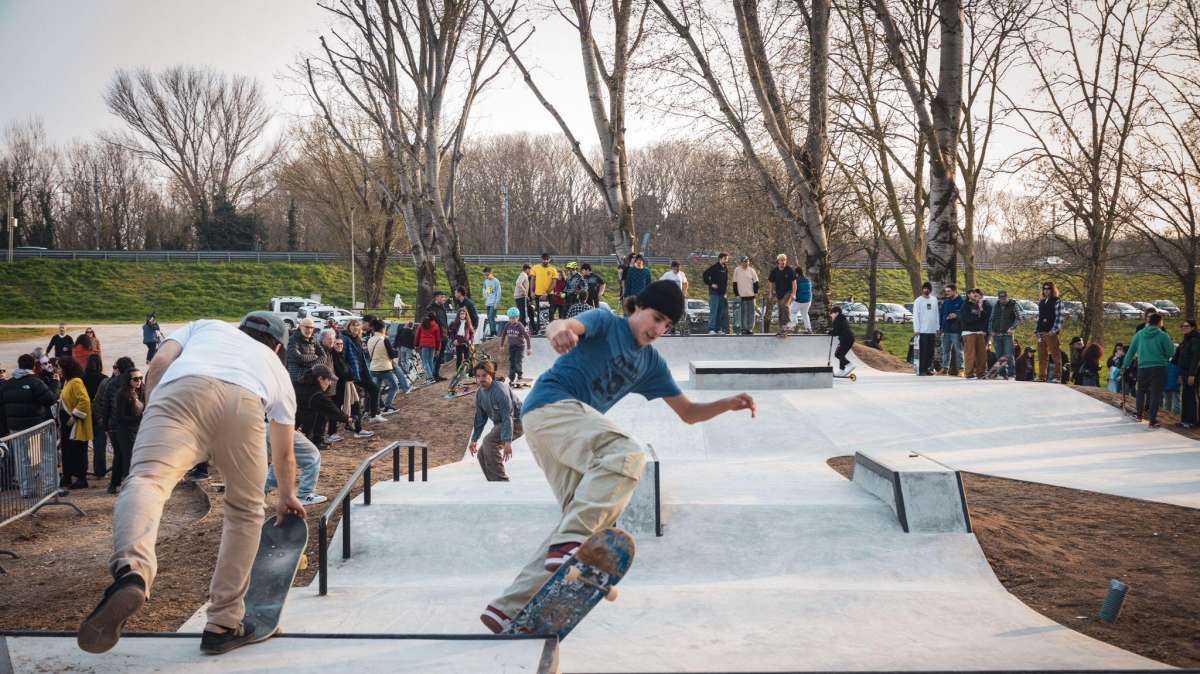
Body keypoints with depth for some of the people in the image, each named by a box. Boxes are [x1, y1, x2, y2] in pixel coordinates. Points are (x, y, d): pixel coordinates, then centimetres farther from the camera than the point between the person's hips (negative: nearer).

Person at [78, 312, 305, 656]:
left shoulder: (204, 326, 42)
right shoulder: (277, 368, 41)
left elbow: (159, 363, 20)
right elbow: (284, 454, 48)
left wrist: (155, 422, 27)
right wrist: (287, 496, 65)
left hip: (181, 388, -1)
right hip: (245, 403, 1)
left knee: (146, 478, -20)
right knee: (245, 511, 18)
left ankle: (131, 573, -51)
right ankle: (224, 625, 19)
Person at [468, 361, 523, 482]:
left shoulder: (500, 389, -24)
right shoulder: (479, 393, 0)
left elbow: (508, 417, -31)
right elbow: (480, 418, 13)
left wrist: (507, 441, -38)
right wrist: (474, 439, 14)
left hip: (516, 422, -9)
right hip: (499, 424, 9)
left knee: (489, 442, -28)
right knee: (482, 454, 3)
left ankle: (500, 480, -25)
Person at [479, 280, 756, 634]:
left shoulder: (652, 363, 22)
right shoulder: (605, 323, 1)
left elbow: (688, 413, 22)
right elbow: (561, 325, -20)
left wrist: (728, 404, 4)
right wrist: (559, 330, -45)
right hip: (550, 403, -9)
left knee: (590, 514, 1)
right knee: (627, 454, -30)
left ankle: (509, 608, -1)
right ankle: (569, 544, -41)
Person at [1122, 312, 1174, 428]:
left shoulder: (1139, 334, 4)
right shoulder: (1163, 336, -6)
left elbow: (1131, 351, 9)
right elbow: (1171, 353, -4)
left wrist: (1125, 364, 18)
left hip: (1143, 367, 3)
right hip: (1159, 367, -3)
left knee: (1141, 391, 22)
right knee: (1156, 393, 0)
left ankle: (1139, 415, 29)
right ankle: (1152, 420, -2)